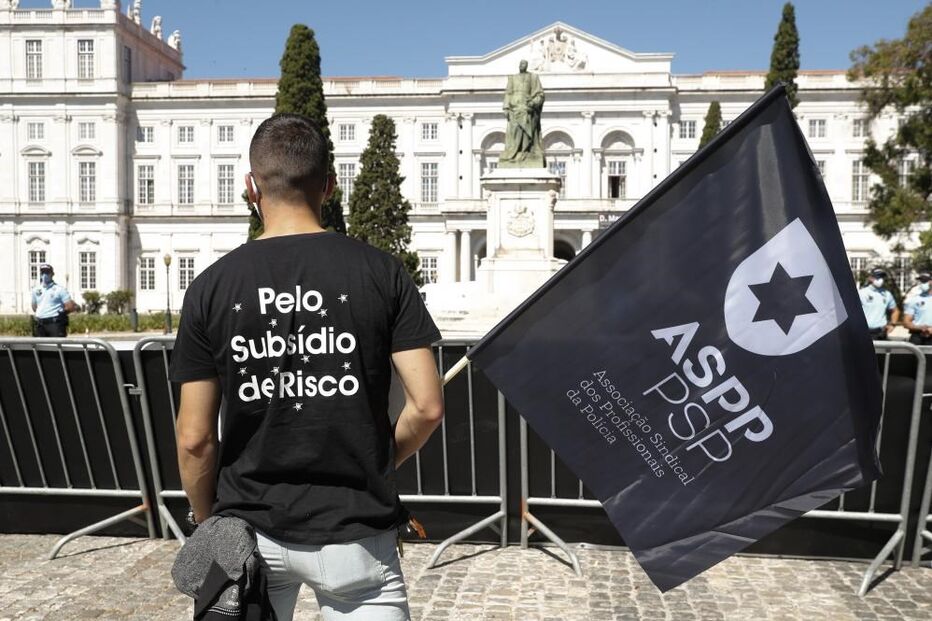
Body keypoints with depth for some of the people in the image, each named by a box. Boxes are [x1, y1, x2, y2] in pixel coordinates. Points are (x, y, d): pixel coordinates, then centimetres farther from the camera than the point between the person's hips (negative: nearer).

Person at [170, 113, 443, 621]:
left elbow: (195, 437, -4)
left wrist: (209, 525, 11)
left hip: (249, 528, 2)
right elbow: (428, 407, -10)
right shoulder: (381, 272, -7)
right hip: (352, 531, -1)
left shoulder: (211, 287, -5)